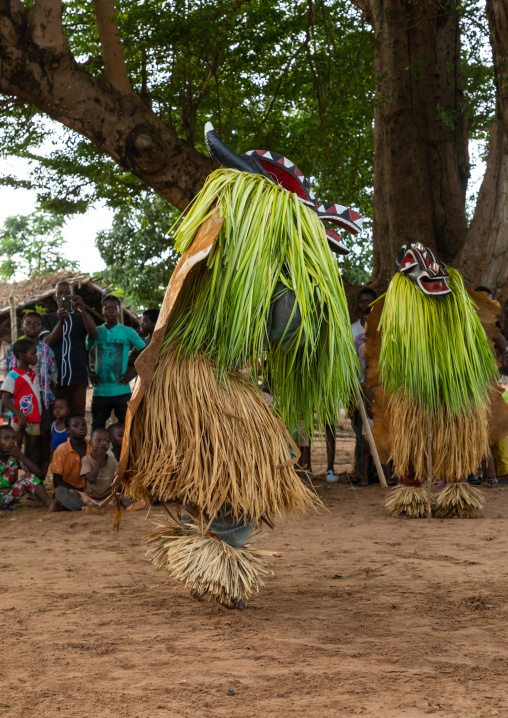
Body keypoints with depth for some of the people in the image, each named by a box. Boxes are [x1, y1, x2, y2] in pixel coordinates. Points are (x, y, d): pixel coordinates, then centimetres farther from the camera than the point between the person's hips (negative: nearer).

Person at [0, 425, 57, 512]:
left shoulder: (15, 458, 1)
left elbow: (37, 472, -8)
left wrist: (20, 455, -16)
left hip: (8, 498, 4)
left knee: (29, 477, -14)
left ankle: (49, 502, -29)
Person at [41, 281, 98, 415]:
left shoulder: (82, 317, 13)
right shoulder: (48, 318, 13)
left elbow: (94, 335, -7)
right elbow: (47, 343, -3)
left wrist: (82, 309, -21)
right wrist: (60, 322, -20)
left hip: (78, 378, 0)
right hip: (54, 378, 0)